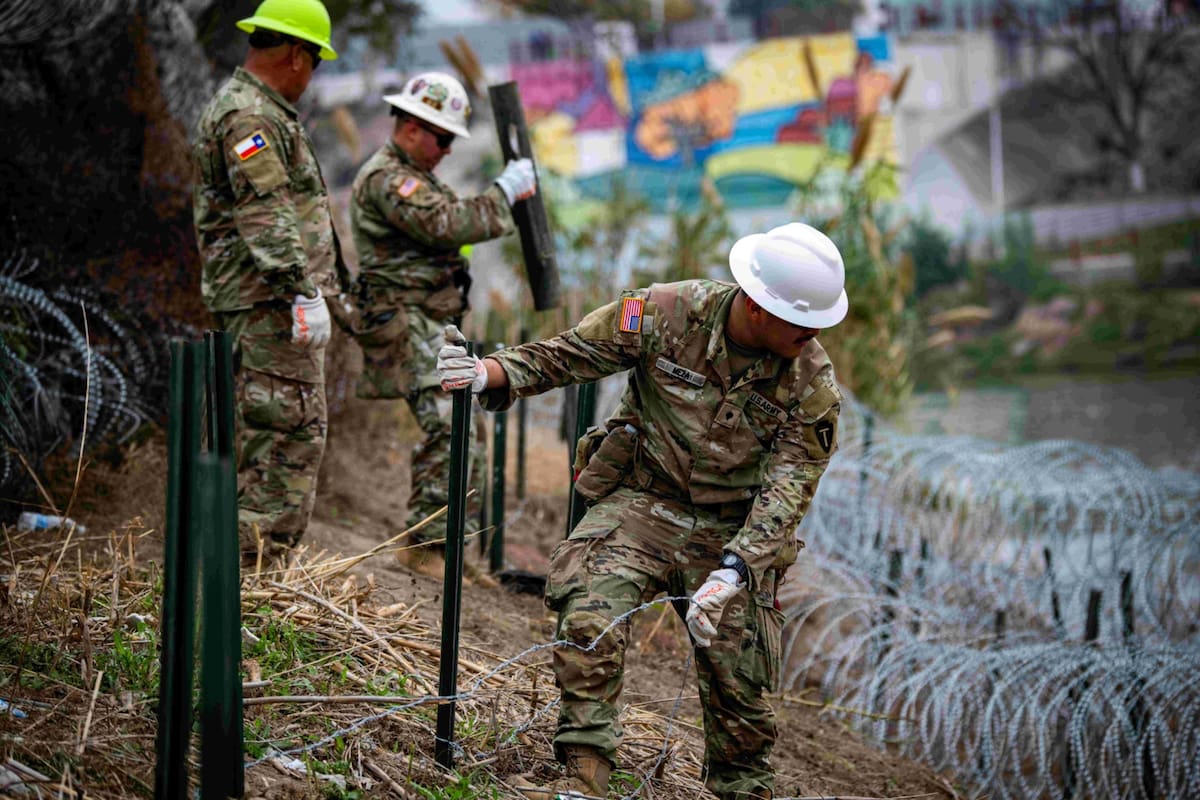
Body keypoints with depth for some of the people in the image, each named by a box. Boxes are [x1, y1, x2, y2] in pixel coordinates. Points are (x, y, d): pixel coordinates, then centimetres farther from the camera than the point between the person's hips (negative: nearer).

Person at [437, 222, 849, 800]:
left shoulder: (812, 386, -13)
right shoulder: (663, 314, -15)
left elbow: (787, 489, -17)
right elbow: (565, 356, -5)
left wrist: (732, 573, -30)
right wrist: (490, 373, -23)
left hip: (733, 532, 1)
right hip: (642, 504, -1)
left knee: (738, 685, 5)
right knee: (590, 615, -27)